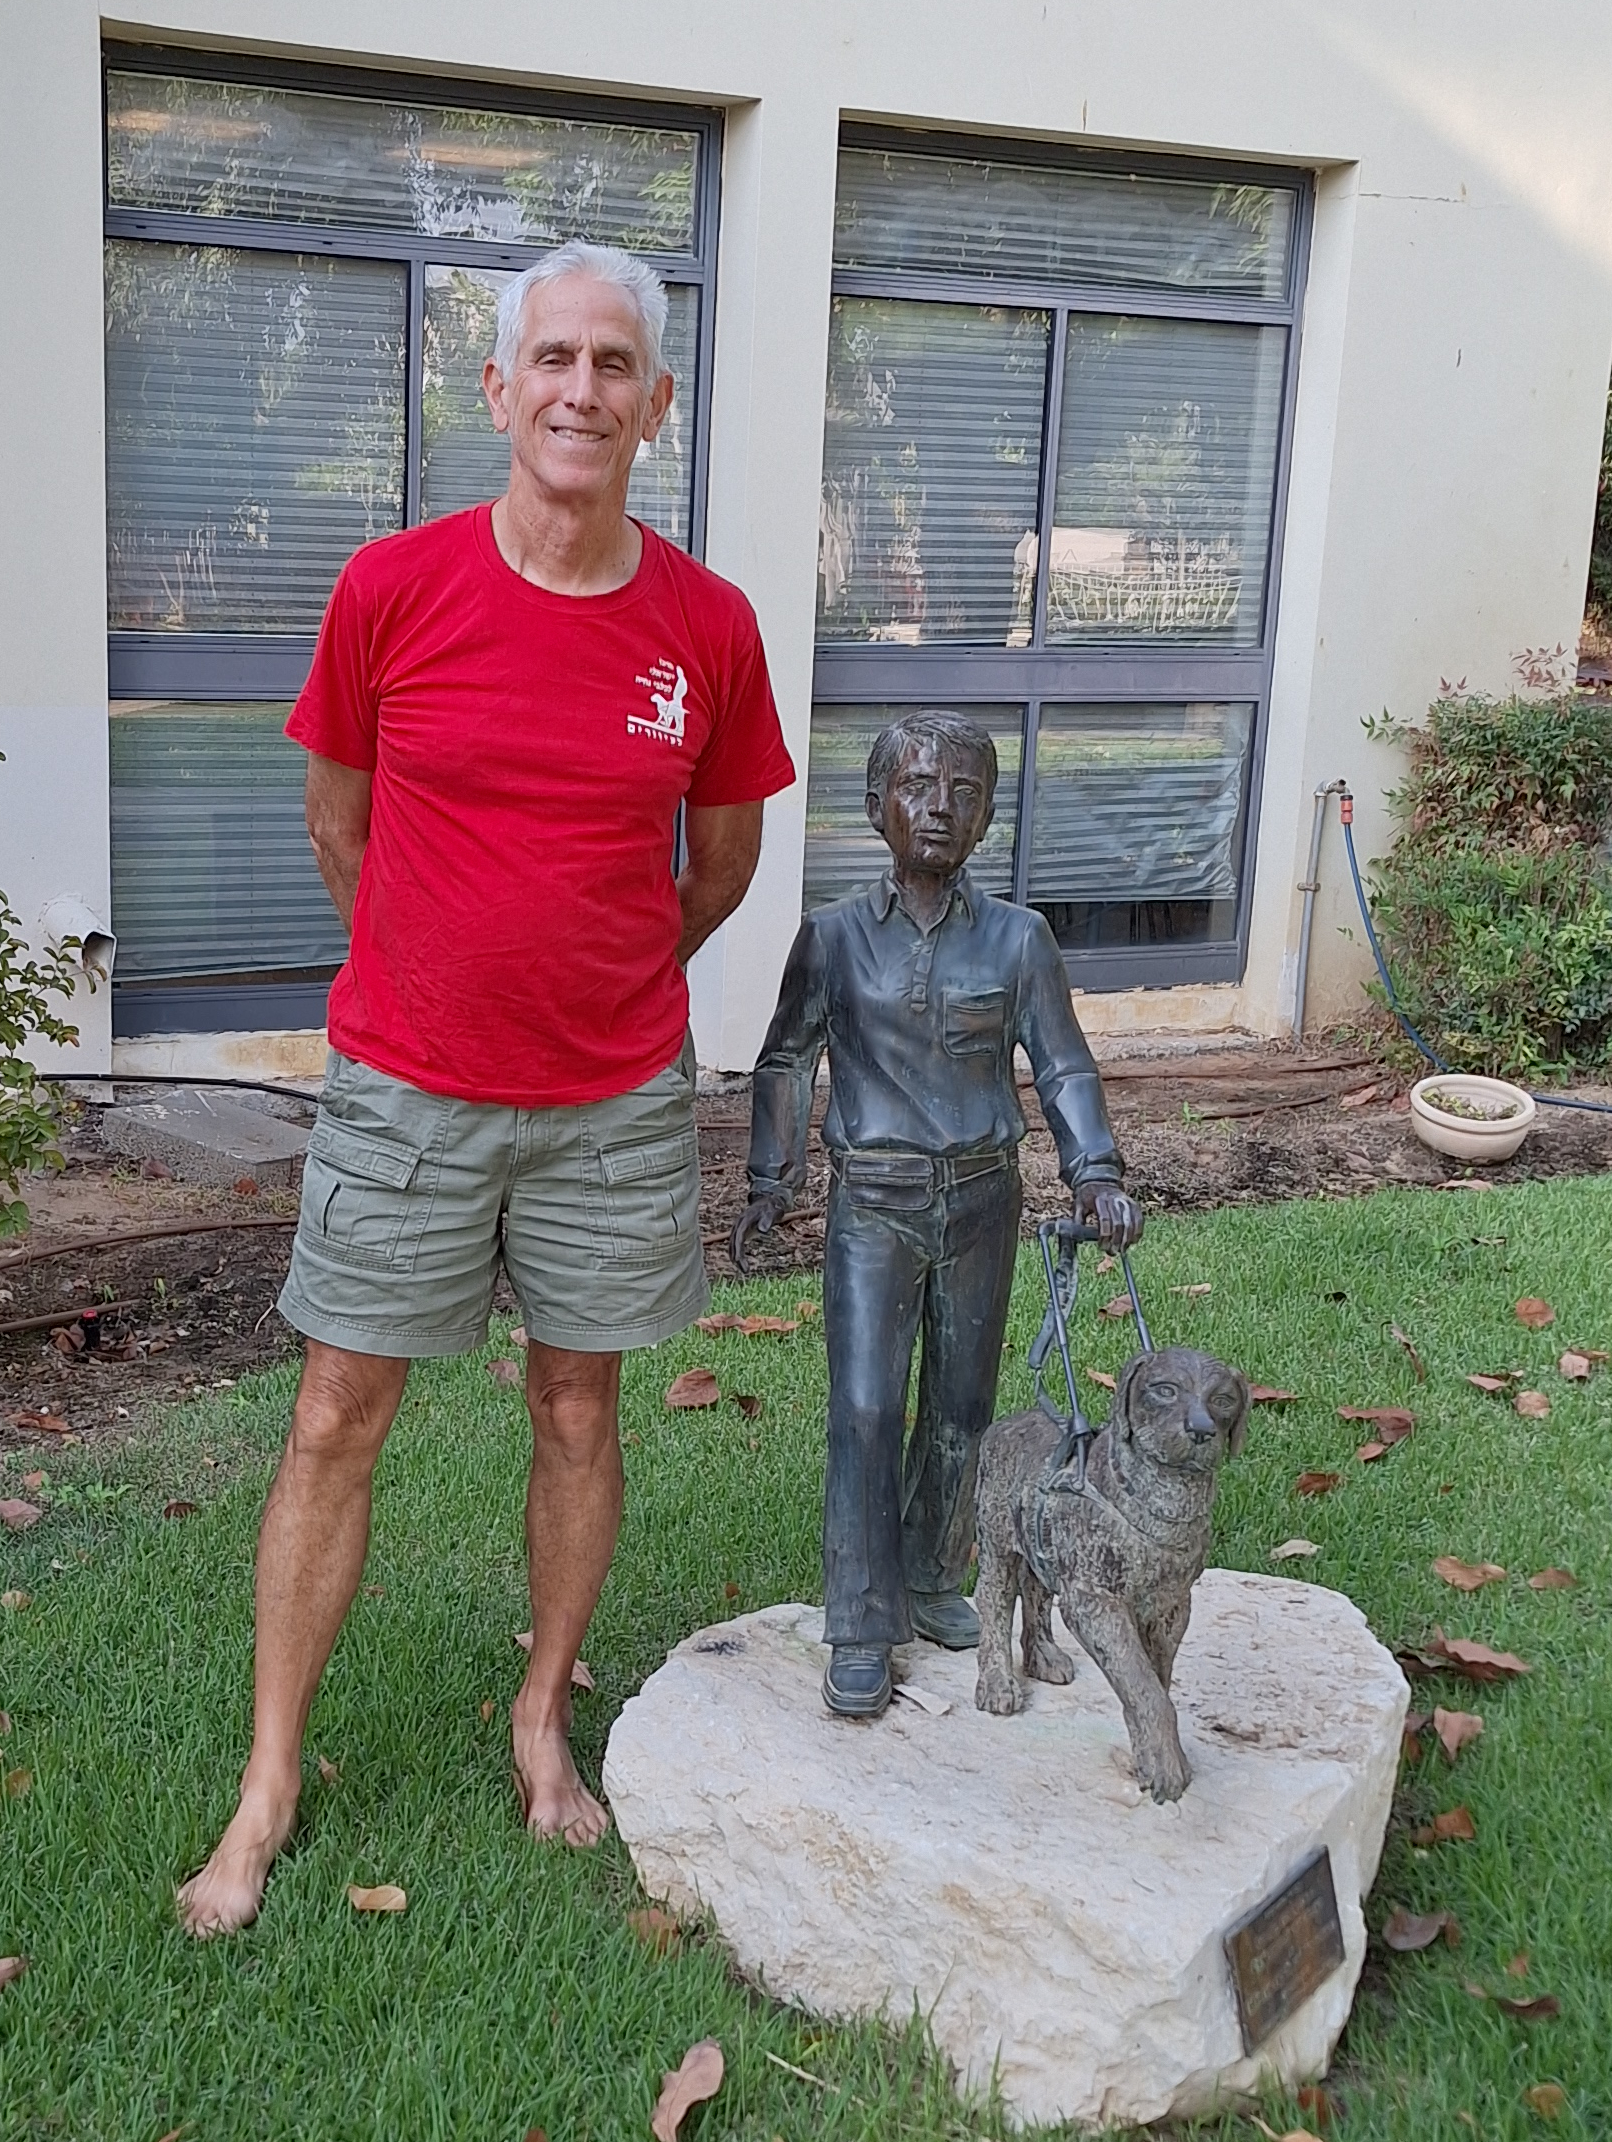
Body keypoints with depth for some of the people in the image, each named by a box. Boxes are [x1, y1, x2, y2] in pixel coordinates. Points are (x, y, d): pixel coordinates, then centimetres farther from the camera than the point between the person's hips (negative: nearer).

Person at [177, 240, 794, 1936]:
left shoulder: (706, 627, -5)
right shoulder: (391, 591, -9)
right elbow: (338, 822, 6)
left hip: (616, 1104, 1)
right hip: (405, 1092, -1)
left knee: (578, 1413, 12)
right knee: (336, 1426, 5)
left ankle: (543, 1719, 33)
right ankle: (268, 1784, 20)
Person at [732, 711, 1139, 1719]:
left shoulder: (1017, 937, -2)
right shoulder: (836, 935, -4)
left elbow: (1065, 1066, 1)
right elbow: (787, 1061, 3)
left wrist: (1097, 1175, -11)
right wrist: (774, 1176, -5)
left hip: (981, 1198, 2)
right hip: (872, 1200, -2)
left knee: (962, 1407, 13)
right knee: (865, 1410, -4)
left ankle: (932, 1579, 33)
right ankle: (861, 1631, 6)